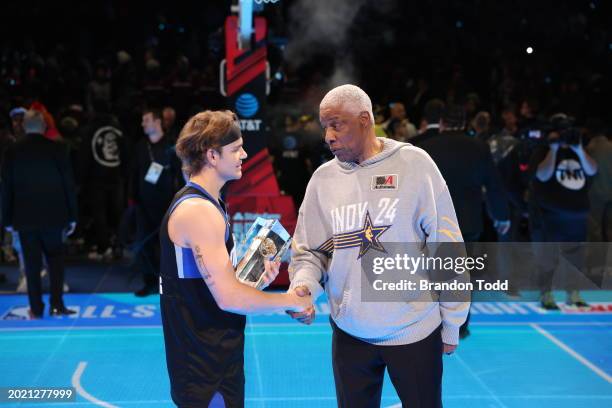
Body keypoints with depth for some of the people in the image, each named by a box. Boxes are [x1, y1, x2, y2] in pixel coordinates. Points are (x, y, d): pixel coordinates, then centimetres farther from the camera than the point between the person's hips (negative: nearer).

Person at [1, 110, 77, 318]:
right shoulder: (57, 149, -6)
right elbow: (68, 184, -4)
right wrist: (72, 216, 3)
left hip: (25, 216, 1)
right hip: (53, 215, -1)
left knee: (32, 263, 7)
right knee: (55, 258, 12)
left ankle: (36, 308, 9)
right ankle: (56, 304, 6)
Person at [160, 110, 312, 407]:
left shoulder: (202, 203, 11)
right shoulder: (199, 211, -20)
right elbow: (228, 298, -25)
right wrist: (292, 301, -13)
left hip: (216, 357, 10)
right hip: (206, 369, -10)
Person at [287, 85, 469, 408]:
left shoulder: (413, 163, -8)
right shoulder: (323, 178, 0)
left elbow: (447, 248, -5)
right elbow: (308, 250, 5)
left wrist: (451, 323, -3)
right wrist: (302, 286, -17)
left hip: (414, 331, -3)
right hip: (349, 334, 3)